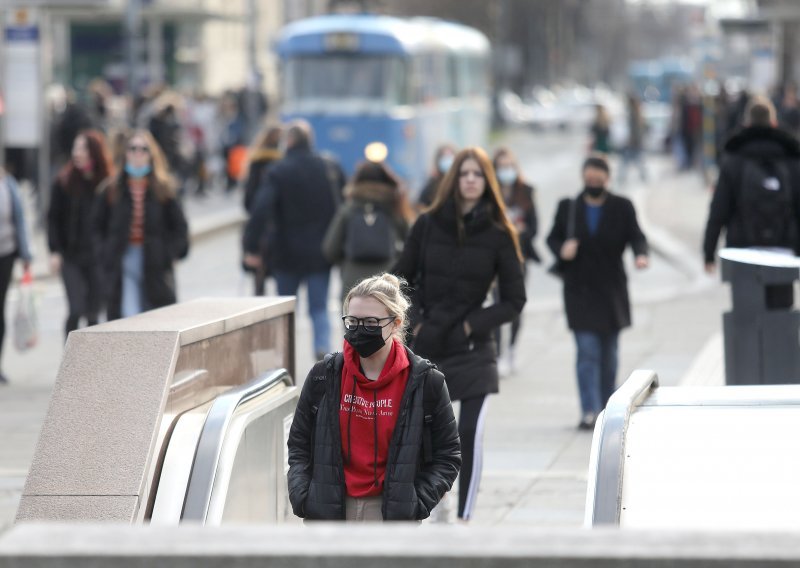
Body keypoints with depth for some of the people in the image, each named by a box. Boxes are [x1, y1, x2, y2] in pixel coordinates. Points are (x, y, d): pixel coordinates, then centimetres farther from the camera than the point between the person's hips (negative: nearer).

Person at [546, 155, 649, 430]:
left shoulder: (622, 207, 2)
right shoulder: (568, 207, 4)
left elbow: (636, 236, -5)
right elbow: (553, 238, 10)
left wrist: (640, 254, -27)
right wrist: (562, 250, -13)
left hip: (612, 291, 1)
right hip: (579, 290, -1)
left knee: (609, 353, 12)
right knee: (587, 351, -11)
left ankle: (607, 407, 26)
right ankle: (590, 412, -15)